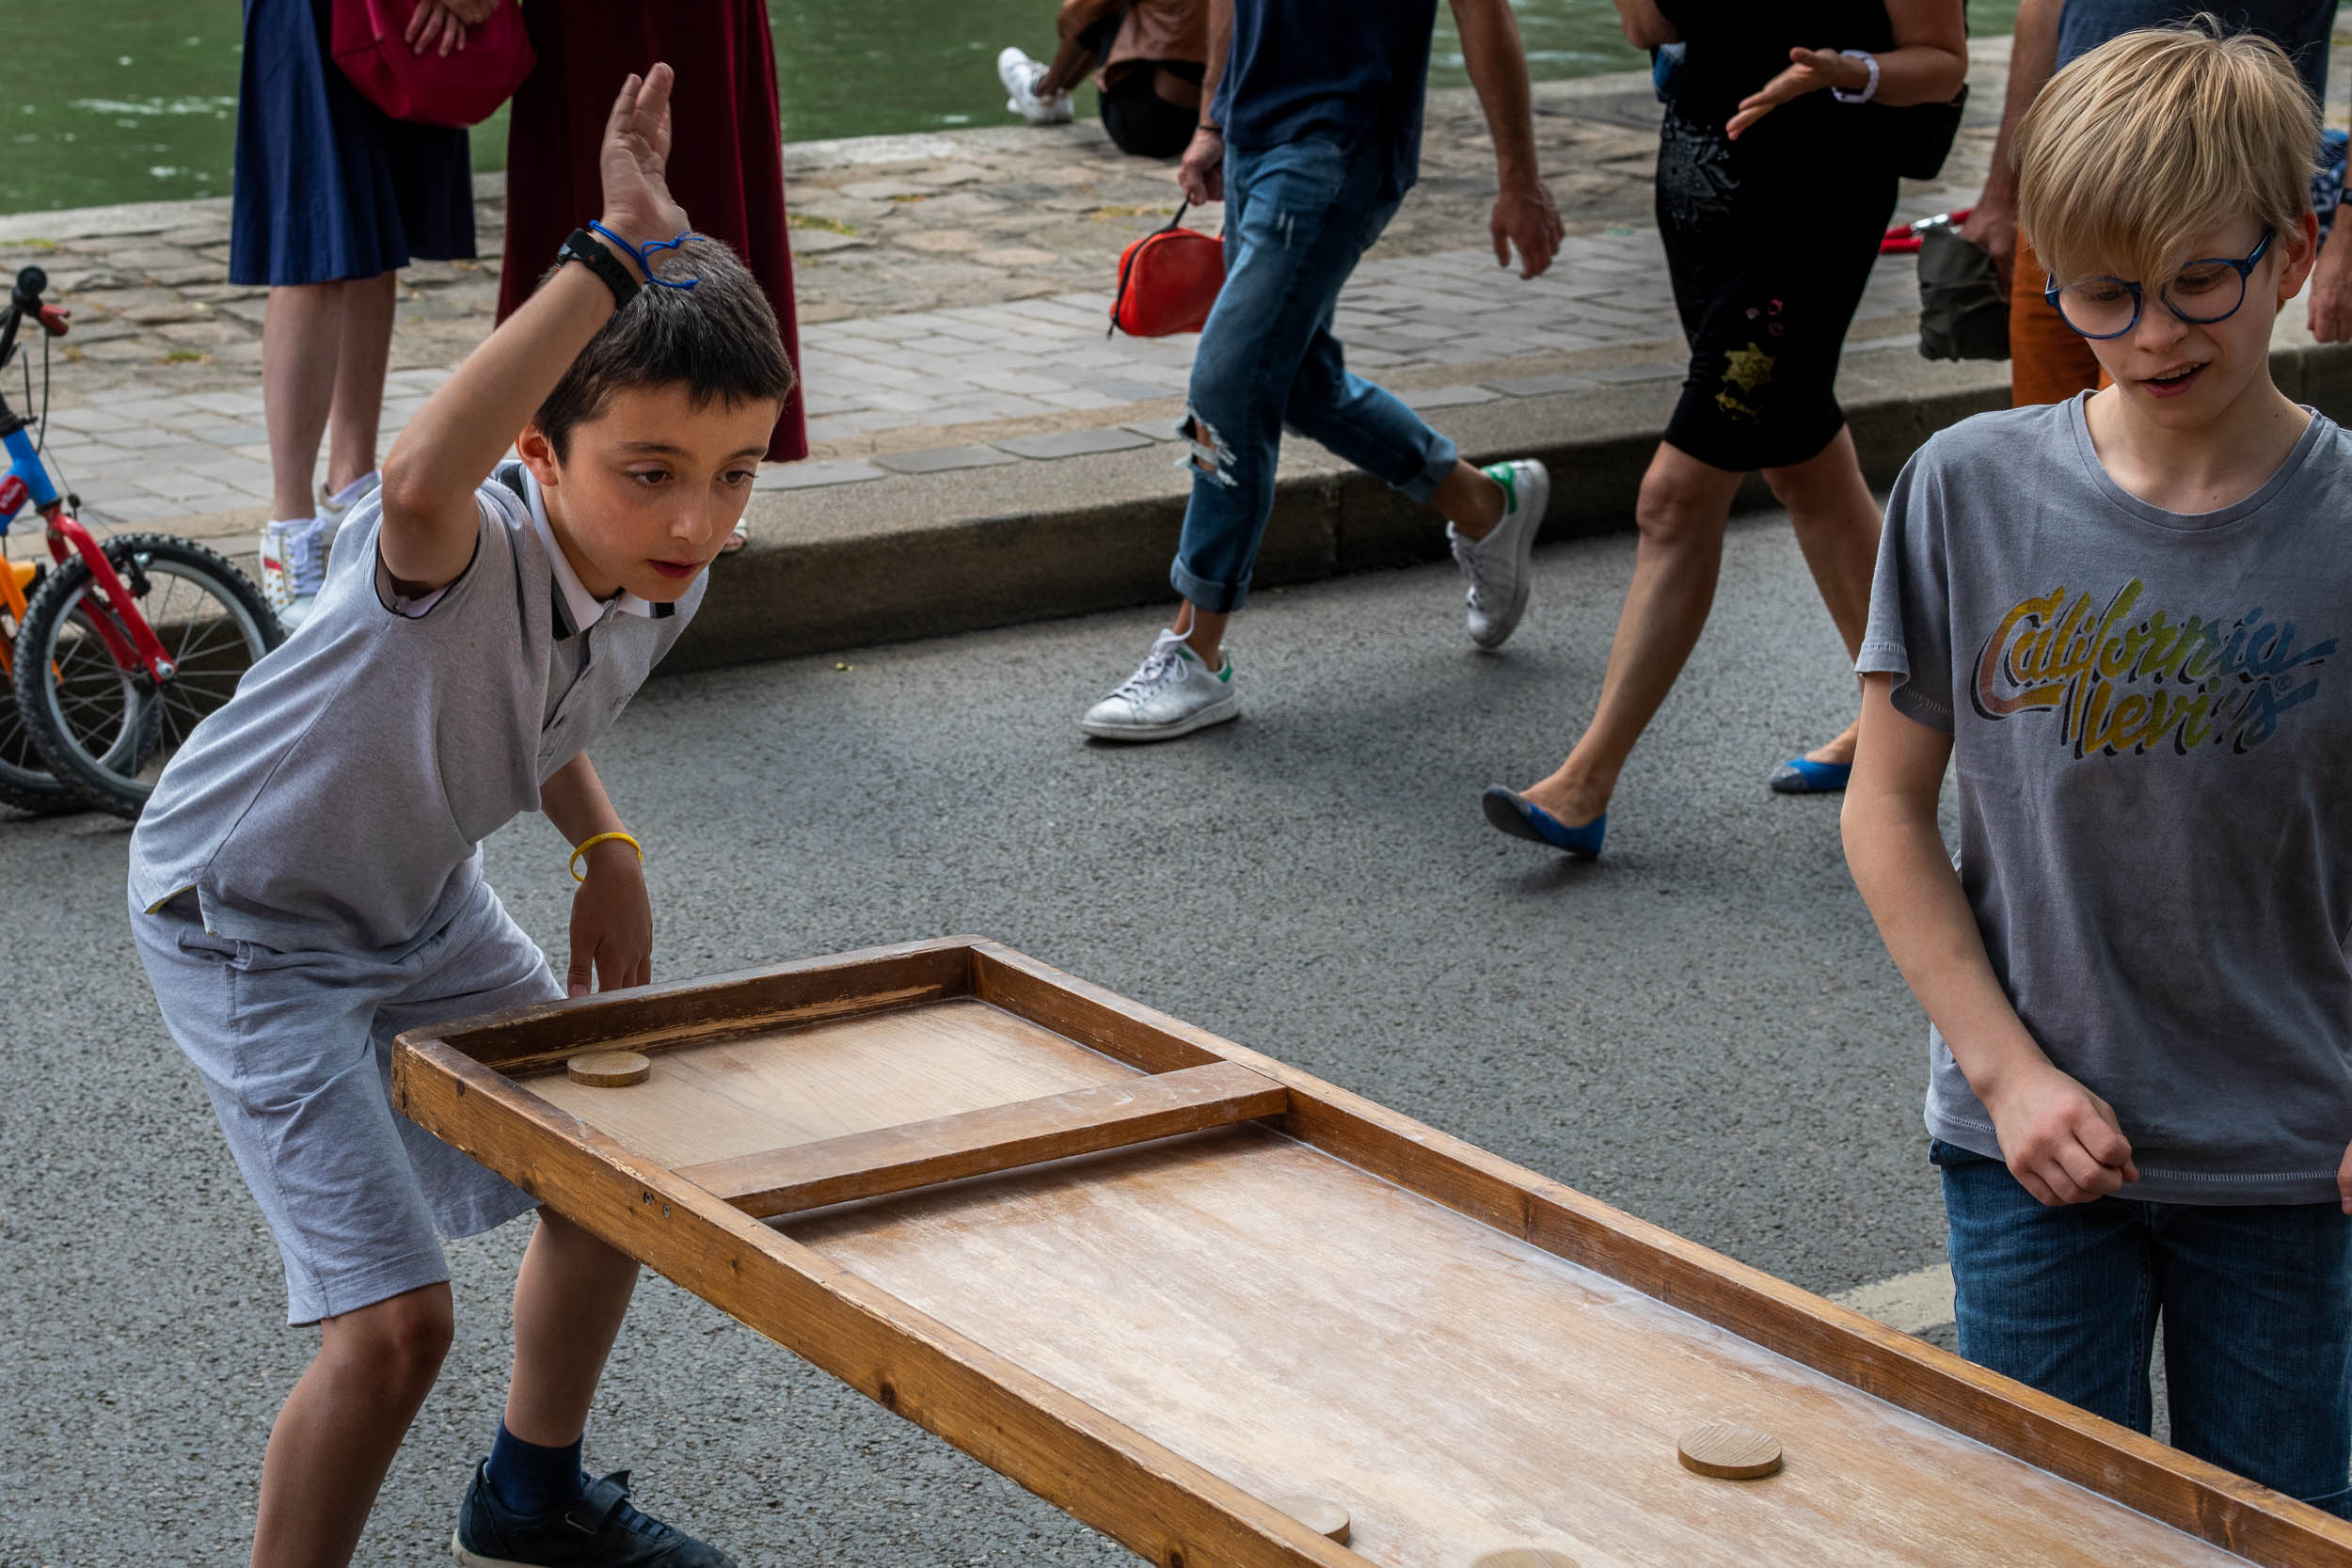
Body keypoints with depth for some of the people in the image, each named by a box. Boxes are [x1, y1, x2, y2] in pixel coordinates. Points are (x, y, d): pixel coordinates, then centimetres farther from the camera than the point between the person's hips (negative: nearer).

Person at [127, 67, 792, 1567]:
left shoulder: (666, 583, -12)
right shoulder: (463, 553, -37)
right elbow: (423, 479, -65)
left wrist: (606, 850, -3)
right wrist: (620, 257, -63)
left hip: (425, 902, 8)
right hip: (248, 929, -8)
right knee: (395, 1321, -15)